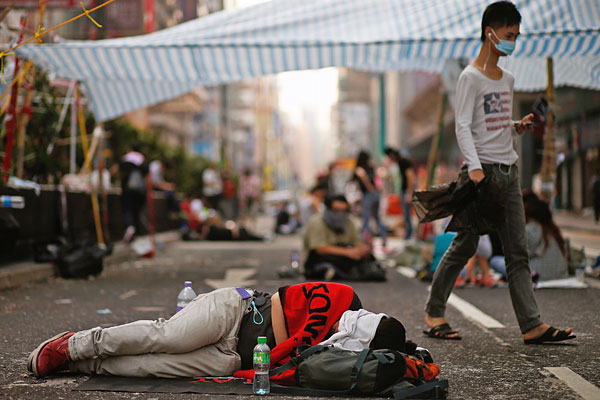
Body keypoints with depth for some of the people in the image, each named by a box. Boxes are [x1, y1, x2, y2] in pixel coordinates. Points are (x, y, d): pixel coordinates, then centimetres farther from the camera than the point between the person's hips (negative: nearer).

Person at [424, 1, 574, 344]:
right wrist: (474, 166, -25)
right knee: (465, 246, -1)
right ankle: (434, 314, 14)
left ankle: (532, 325, 0)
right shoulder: (471, 77, -6)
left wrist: (518, 127, 4)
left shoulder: (507, 79, 17)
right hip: (484, 169, -7)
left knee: (518, 251, 2)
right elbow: (463, 126, -13)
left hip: (509, 168, 7)